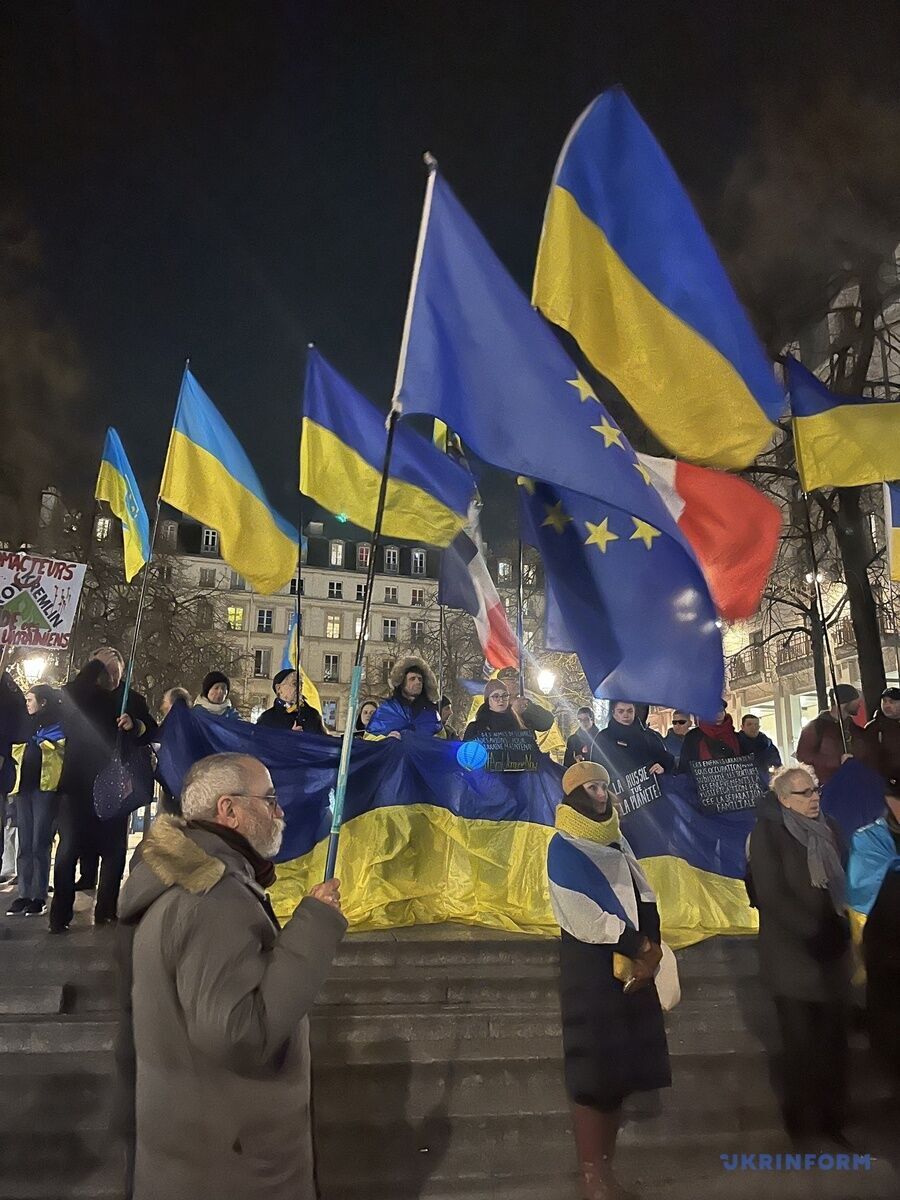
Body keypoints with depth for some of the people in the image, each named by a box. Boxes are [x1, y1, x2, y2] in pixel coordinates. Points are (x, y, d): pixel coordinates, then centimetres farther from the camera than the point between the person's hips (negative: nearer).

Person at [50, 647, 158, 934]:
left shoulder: (132, 699, 10)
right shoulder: (78, 693, 6)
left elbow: (152, 731, 5)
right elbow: (67, 695, -17)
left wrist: (135, 725, -16)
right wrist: (96, 664, -14)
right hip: (78, 783, -1)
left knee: (114, 849, 4)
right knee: (69, 848, -4)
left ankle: (106, 911, 13)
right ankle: (60, 914, 3)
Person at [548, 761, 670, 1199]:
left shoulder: (616, 841, 12)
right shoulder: (563, 846, -9)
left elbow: (645, 897, 6)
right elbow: (587, 917, -15)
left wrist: (649, 949, -10)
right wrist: (639, 949, -11)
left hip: (631, 963, 7)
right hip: (590, 964, -7)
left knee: (622, 1065, 10)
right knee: (593, 1069, -5)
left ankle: (605, 1164, 22)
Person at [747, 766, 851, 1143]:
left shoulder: (828, 829, 6)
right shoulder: (768, 833, -10)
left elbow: (842, 883, 12)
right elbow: (772, 894, -14)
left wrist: (839, 929, 1)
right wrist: (813, 932, -15)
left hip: (831, 952, 5)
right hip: (793, 956, -5)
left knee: (832, 1039, 10)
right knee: (801, 1042, 5)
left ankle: (832, 1116, 25)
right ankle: (802, 1121, 21)